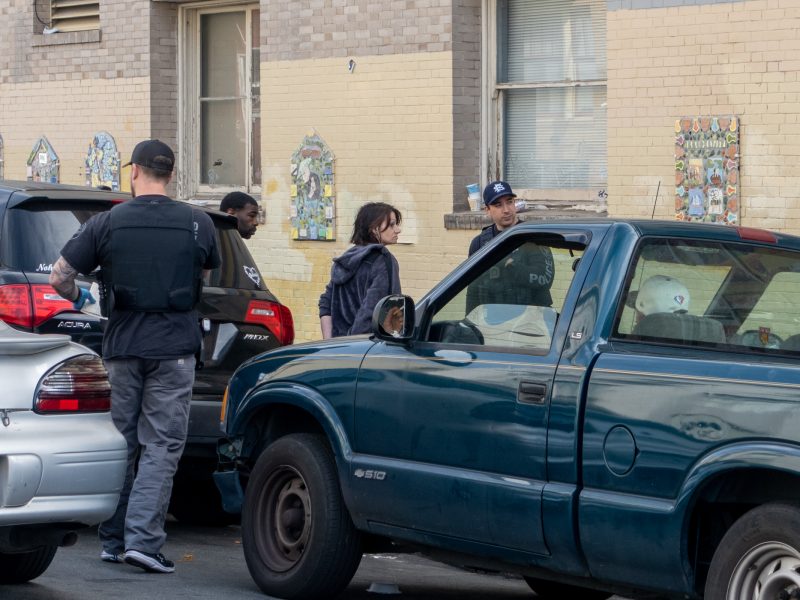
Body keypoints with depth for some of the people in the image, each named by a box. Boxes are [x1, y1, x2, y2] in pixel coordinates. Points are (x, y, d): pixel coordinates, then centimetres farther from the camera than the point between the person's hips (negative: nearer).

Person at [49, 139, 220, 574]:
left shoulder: (107, 223, -2)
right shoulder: (197, 224, 0)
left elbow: (59, 276, -2)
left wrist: (78, 299, 19)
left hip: (121, 345, 1)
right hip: (174, 347, -1)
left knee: (120, 445, 12)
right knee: (162, 446, 0)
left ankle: (113, 541, 18)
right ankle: (142, 539, -11)